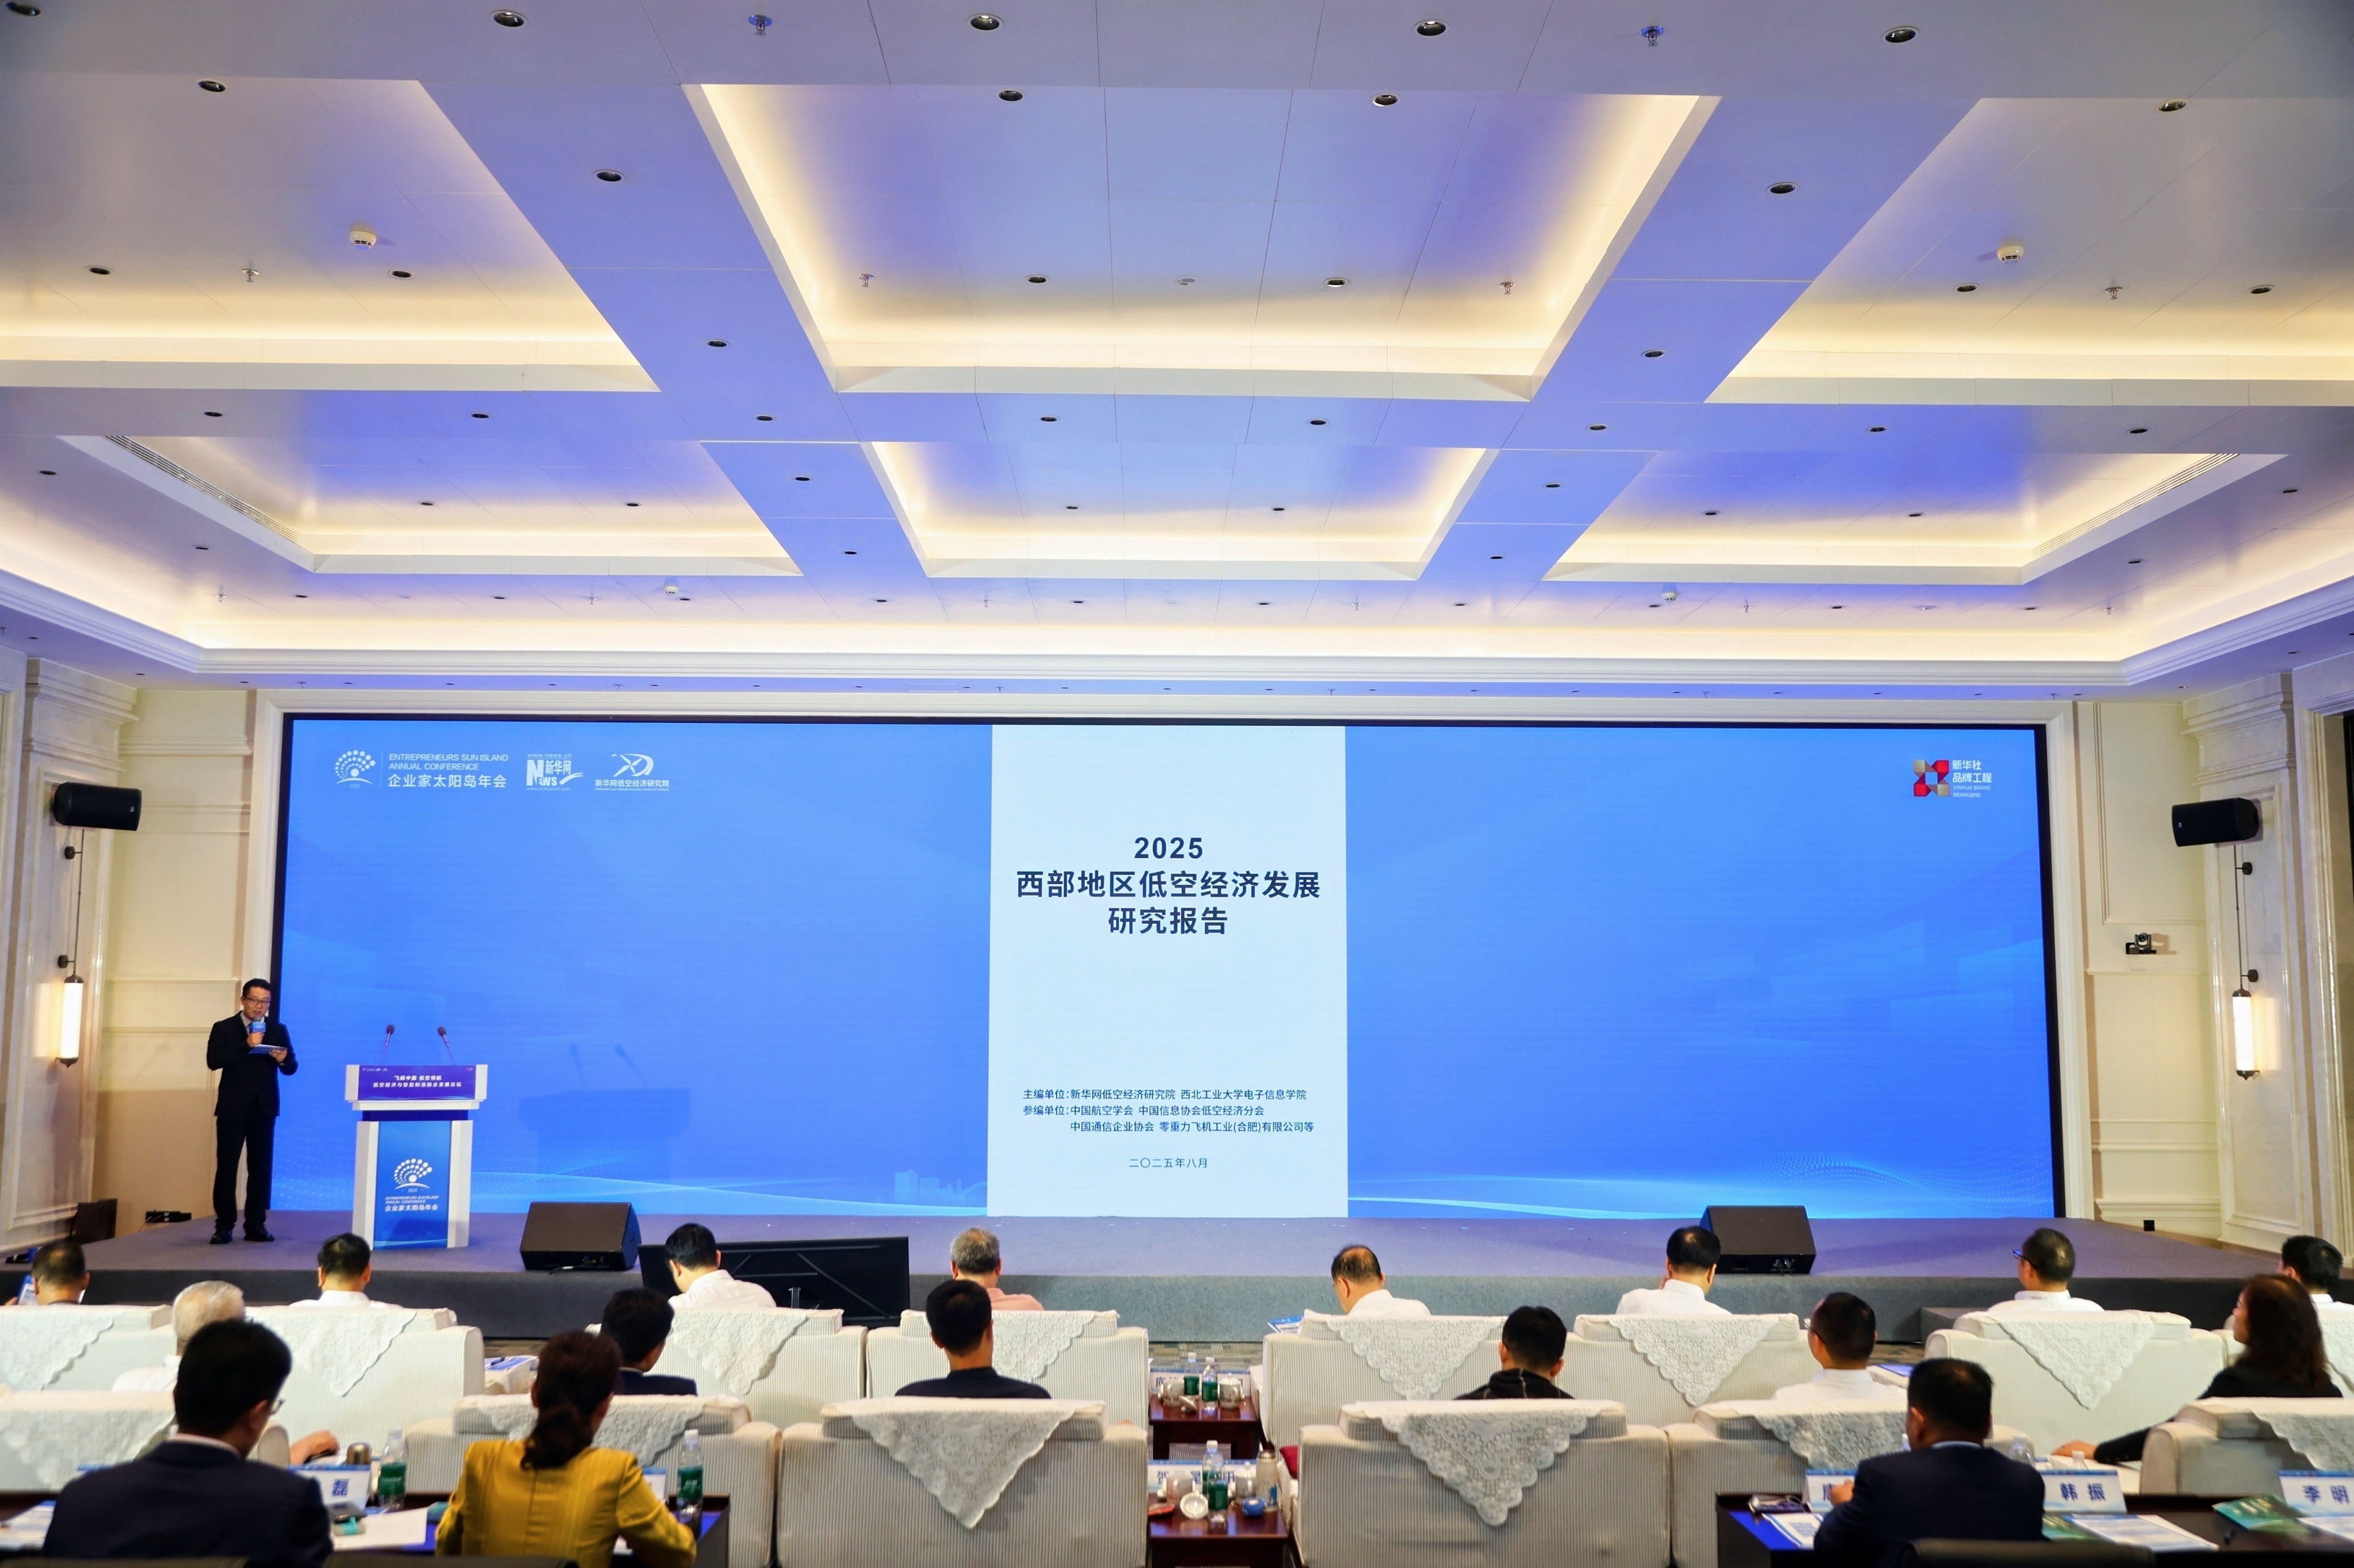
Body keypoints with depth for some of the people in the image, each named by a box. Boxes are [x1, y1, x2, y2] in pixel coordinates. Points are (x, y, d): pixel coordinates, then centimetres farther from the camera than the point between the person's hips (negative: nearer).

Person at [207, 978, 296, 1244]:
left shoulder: (278, 1030, 10)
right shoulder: (224, 1028, 2)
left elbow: (291, 1068, 7)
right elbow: (213, 1061, -13)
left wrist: (283, 1060, -16)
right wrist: (246, 1045, -22)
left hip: (265, 1109, 2)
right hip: (233, 1109, -2)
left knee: (261, 1168, 3)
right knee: (227, 1167, 0)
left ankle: (256, 1225, 8)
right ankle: (224, 1226, 4)